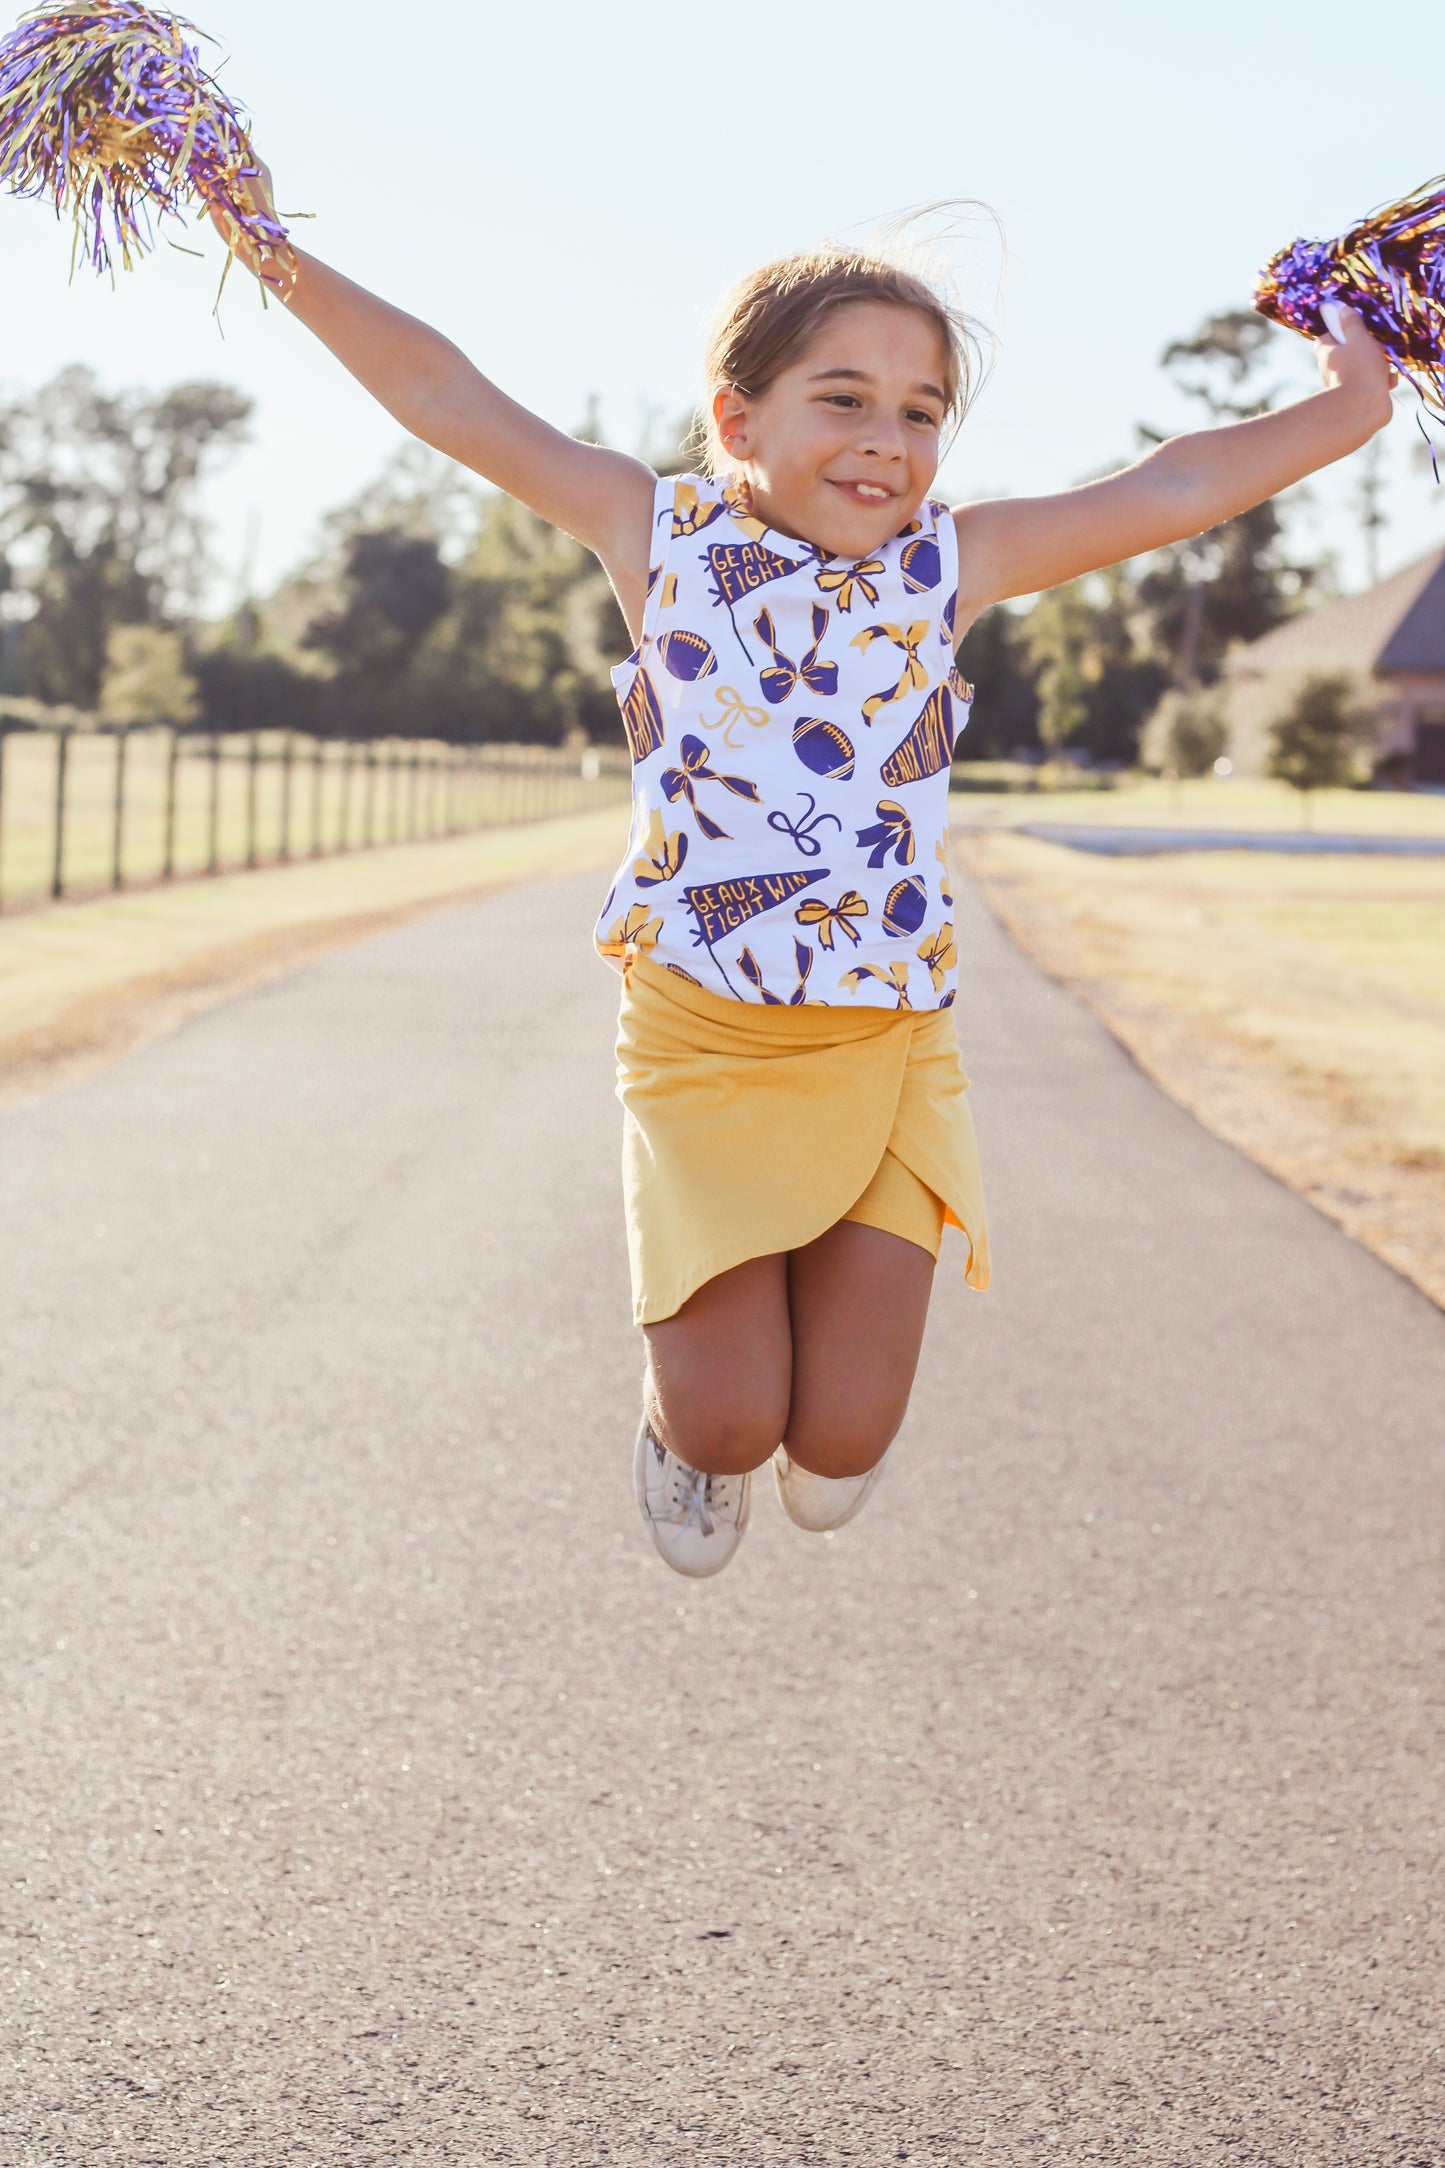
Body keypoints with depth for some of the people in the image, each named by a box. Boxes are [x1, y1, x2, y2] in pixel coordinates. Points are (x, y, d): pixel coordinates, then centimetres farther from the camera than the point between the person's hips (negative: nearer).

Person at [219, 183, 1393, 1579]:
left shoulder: (946, 564, 0)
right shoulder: (664, 537, -3)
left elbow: (1169, 491, 2)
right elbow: (454, 406, -3)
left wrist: (1340, 412, -3)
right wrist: (288, 264, -6)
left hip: (890, 1056, 2)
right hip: (702, 1045, -1)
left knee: (841, 1448, 2)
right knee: (726, 1421, -4)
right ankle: (685, 1409, 34)